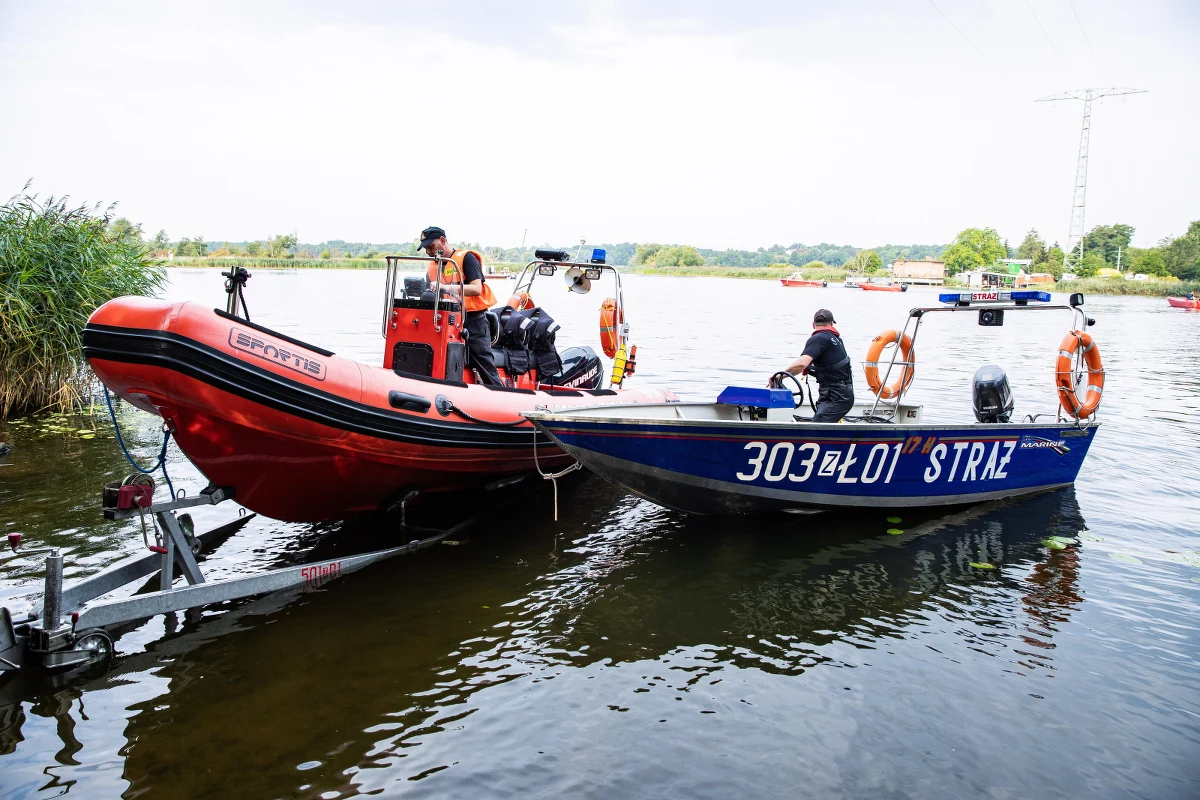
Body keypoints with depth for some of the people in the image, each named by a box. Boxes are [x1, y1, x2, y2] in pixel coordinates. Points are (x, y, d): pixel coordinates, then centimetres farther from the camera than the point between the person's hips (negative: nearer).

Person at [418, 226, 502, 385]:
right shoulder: (432, 267, 15)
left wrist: (447, 287, -26)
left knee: (484, 365, -6)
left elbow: (476, 288, -17)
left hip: (472, 319, -6)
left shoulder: (466, 258, -4)